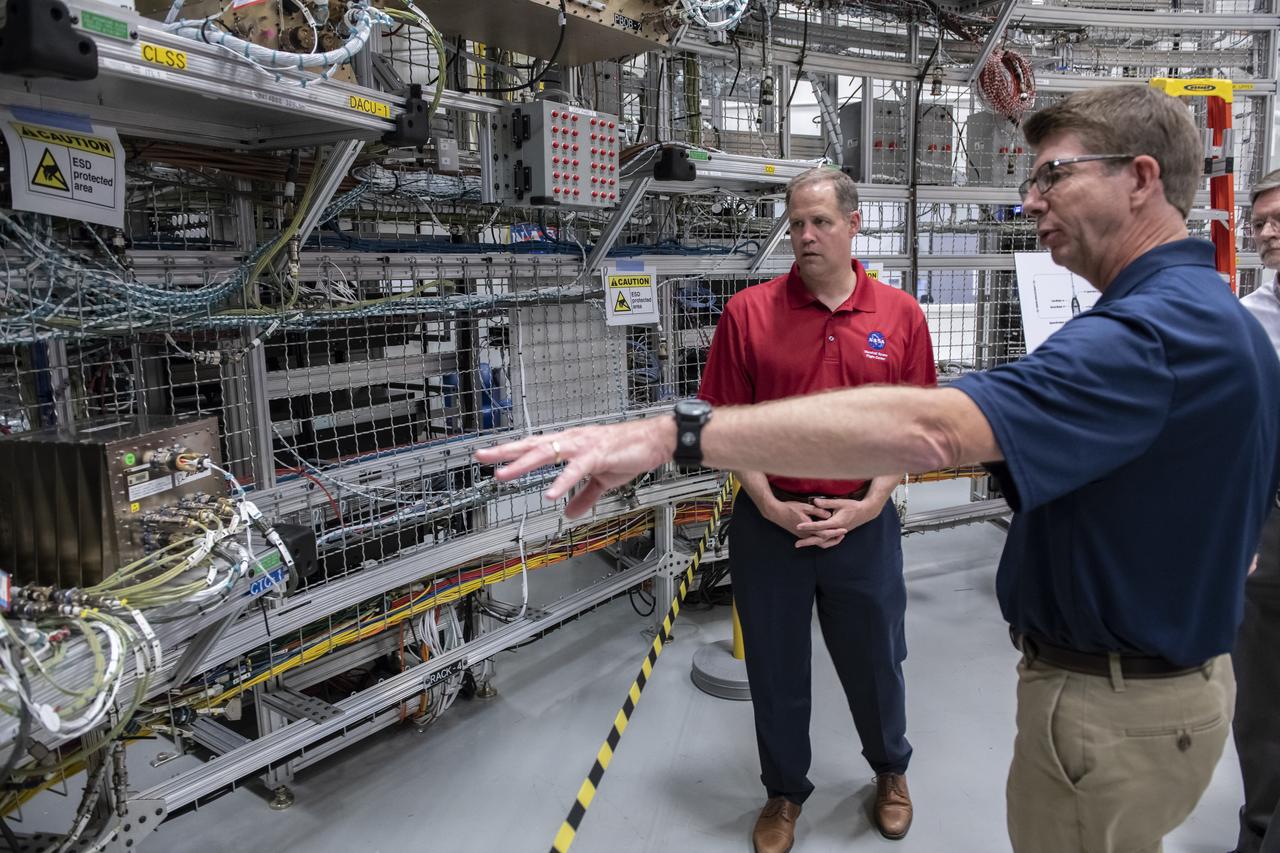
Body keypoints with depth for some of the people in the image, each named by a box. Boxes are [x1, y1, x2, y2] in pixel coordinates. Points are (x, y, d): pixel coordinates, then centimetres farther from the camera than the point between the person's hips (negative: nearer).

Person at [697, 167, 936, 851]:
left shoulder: (900, 314, -1)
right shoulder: (748, 312, -4)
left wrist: (869, 505, -9)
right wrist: (770, 507, -10)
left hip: (864, 524, 1)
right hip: (770, 521, 0)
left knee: (875, 661, 18)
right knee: (776, 668, 14)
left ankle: (890, 771, 48)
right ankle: (784, 794, 39)